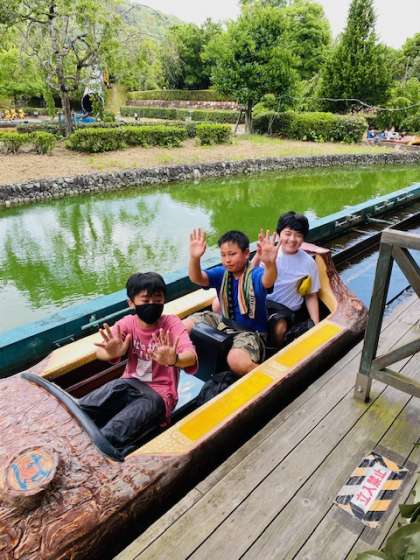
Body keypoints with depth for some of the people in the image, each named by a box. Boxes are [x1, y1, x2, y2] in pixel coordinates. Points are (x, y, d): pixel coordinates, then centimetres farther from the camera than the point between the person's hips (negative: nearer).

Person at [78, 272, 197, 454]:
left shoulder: (172, 323, -9)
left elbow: (191, 357, -27)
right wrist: (112, 352, -44)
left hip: (158, 394, -3)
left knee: (110, 436, -31)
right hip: (130, 385, 4)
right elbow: (100, 352, -17)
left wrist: (174, 359, -53)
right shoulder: (128, 323, 0)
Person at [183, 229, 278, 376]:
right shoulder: (221, 273, -5)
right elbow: (196, 278, -21)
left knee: (236, 360, -35)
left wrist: (270, 263, -68)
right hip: (224, 322, 6)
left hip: (250, 331, -6)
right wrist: (194, 258, -43)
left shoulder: (255, 274, -20)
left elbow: (267, 282, -45)